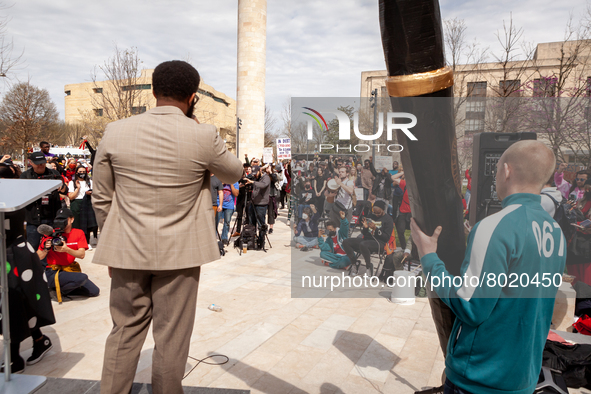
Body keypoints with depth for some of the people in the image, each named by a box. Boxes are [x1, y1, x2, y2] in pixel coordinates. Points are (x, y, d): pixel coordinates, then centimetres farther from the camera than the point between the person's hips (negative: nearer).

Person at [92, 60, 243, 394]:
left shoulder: (115, 132, -3)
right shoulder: (203, 136, -13)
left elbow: (101, 198, 4)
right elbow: (235, 173, 6)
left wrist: (112, 238, 18)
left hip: (128, 249, 3)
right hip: (180, 251, -2)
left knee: (125, 332, 19)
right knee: (171, 338, 13)